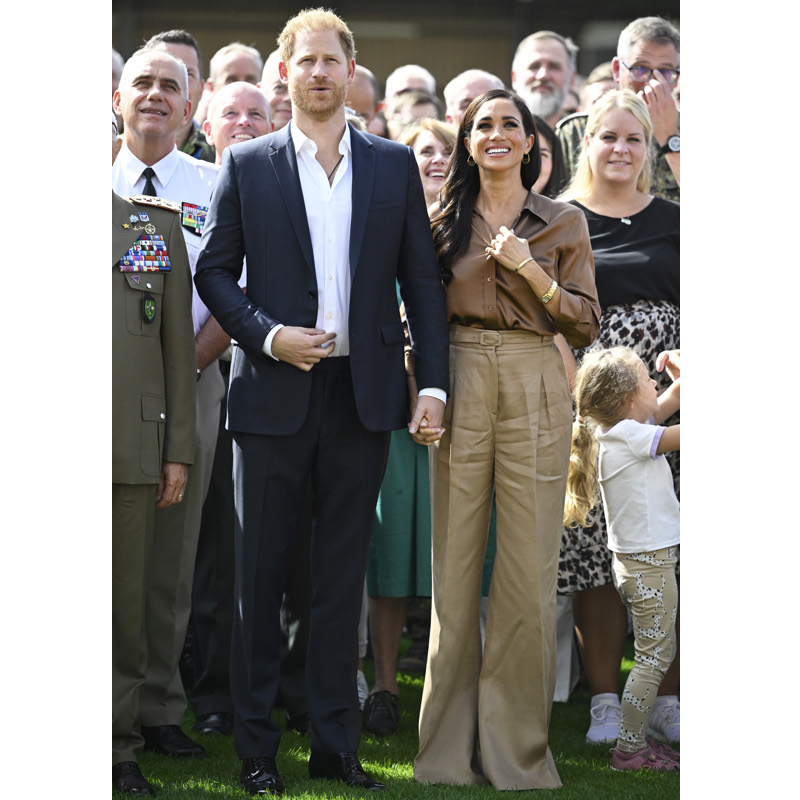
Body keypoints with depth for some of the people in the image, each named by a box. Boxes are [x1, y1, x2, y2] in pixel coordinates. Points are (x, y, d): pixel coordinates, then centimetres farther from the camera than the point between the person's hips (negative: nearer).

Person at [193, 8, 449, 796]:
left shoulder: (394, 164, 7)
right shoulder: (246, 165, 3)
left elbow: (421, 277, 7)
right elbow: (214, 271, 4)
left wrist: (433, 383, -1)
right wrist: (267, 335, -12)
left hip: (362, 395, 2)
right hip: (274, 394, -1)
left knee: (342, 575, 7)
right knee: (260, 574, 3)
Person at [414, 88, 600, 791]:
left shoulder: (563, 225, 8)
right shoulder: (445, 223, 11)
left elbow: (586, 326, 4)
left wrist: (530, 272, -9)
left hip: (535, 390, -1)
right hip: (459, 386, 1)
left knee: (530, 569, -3)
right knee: (454, 562, 0)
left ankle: (518, 751, 5)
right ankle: (448, 751, 7)